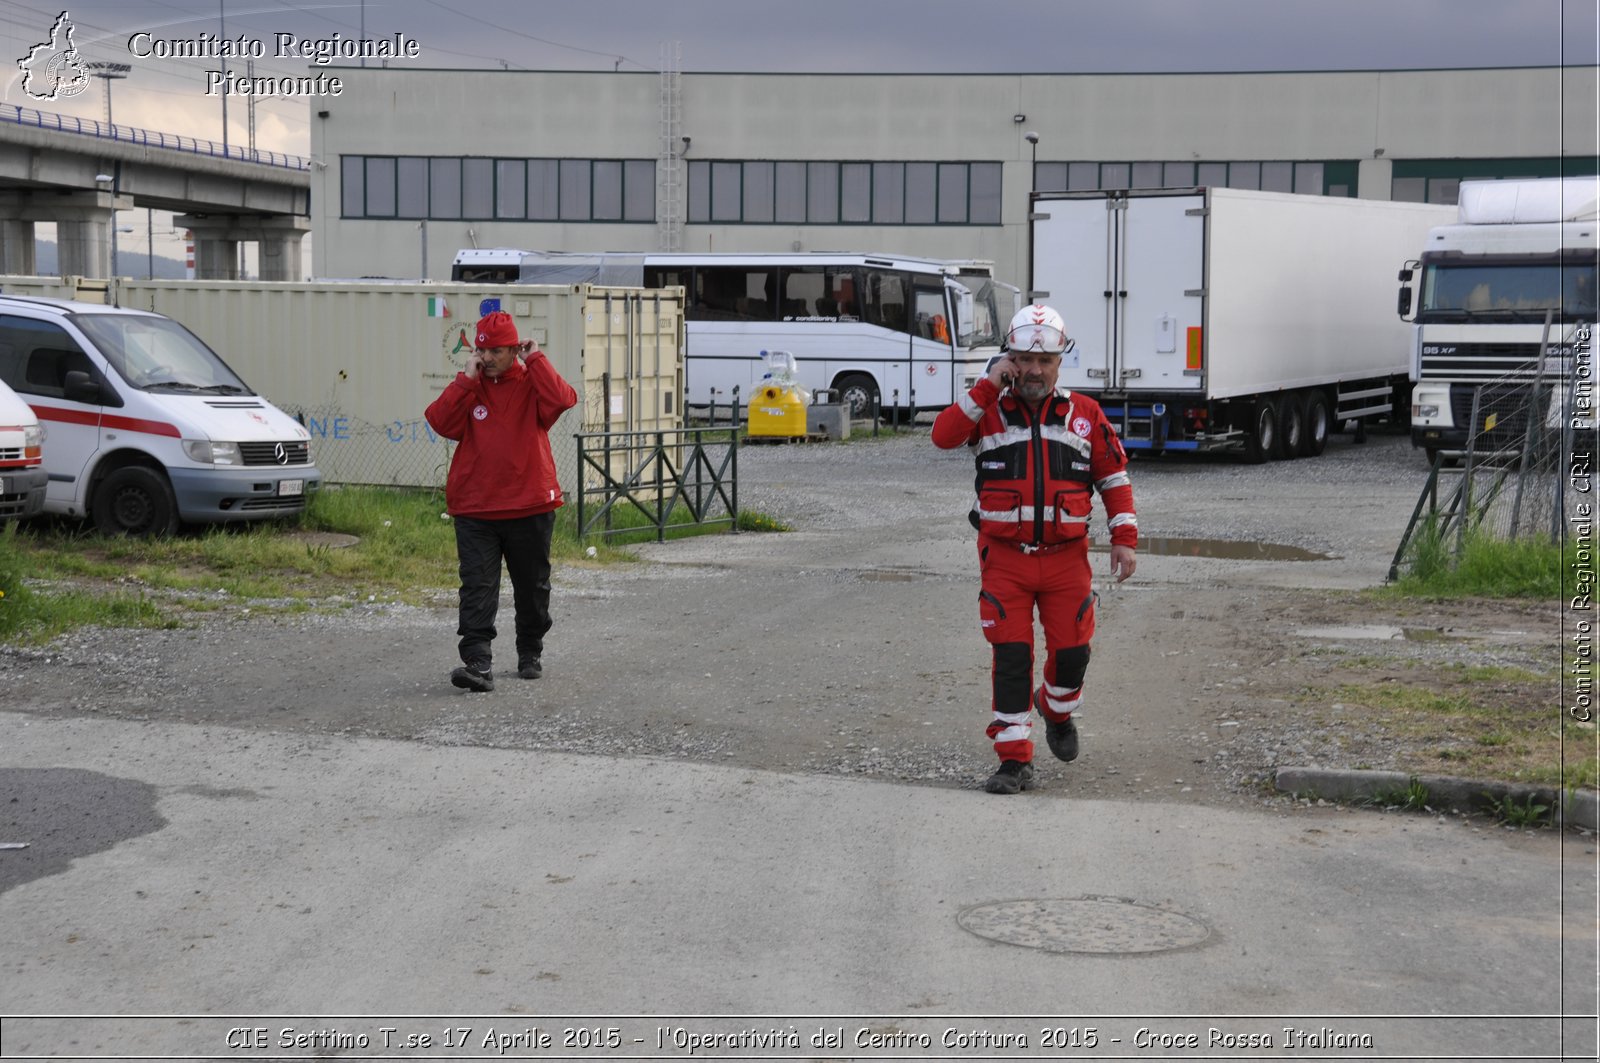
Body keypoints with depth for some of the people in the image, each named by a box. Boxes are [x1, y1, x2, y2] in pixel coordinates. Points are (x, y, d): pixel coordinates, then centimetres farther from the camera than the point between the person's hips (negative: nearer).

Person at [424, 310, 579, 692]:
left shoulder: (532, 383, 2)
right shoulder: (468, 386, 6)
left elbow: (563, 400, -20)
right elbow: (440, 421, -9)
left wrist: (535, 360, -12)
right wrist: (466, 378, -11)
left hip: (529, 507, 0)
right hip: (474, 510, 0)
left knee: (532, 587, 14)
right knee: (477, 588, -10)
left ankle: (531, 654, 32)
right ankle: (478, 664, -15)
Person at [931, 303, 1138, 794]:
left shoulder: (1085, 415, 7)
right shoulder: (989, 411, 3)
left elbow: (1113, 477, 11)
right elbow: (944, 436, -15)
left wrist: (1124, 538, 3)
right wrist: (987, 388, -15)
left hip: (1066, 556, 1)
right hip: (1004, 556, -1)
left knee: (1071, 651, 4)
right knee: (1010, 657, -4)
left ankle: (1057, 712, 37)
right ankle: (1015, 760, 2)